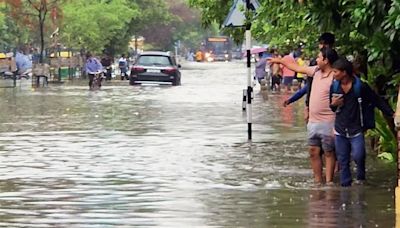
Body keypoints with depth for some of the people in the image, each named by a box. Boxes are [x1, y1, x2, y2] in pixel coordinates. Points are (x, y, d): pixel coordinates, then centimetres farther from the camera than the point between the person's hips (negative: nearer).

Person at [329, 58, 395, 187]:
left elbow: (377, 101, -1)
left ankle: (361, 176, 8)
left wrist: (391, 113, -6)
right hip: (340, 130, 4)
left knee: (358, 155, -18)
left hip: (356, 129, -4)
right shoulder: (334, 87, 6)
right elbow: (330, 108, 19)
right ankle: (345, 185, 16)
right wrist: (333, 104, -4)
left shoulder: (360, 86, -7)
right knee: (343, 161, 6)